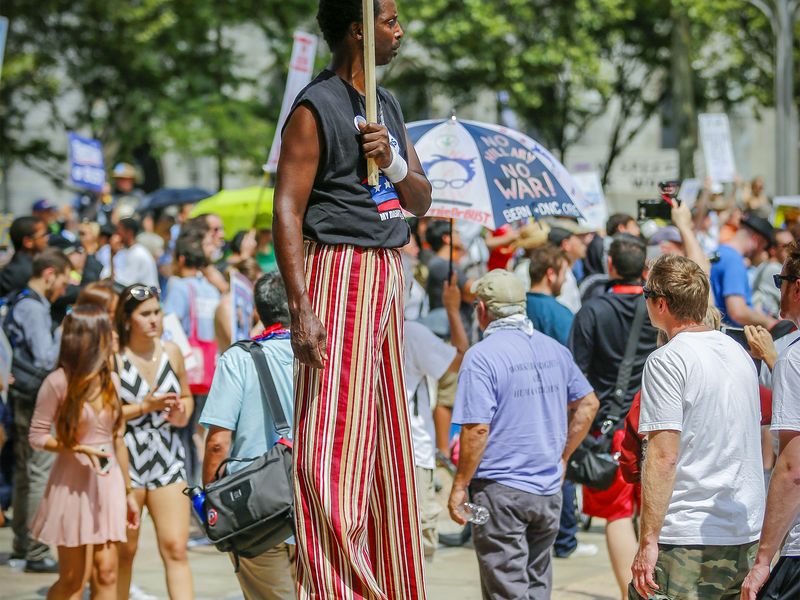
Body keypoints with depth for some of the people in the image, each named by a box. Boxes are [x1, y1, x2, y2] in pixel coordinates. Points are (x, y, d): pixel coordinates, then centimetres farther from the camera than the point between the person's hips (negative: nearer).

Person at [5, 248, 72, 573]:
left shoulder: (21, 303, 13)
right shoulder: (34, 309, -17)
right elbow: (46, 360, -23)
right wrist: (62, 334, -10)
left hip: (24, 400, 10)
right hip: (36, 403, -10)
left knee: (25, 473, 16)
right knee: (40, 474, -6)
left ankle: (22, 544, 25)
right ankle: (37, 553, -4)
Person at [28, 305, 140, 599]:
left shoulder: (110, 380, 7)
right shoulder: (58, 382, -10)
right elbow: (37, 436, -7)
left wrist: (128, 491, 16)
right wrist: (78, 448, -21)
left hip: (108, 481, 5)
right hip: (73, 484, -5)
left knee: (107, 574, -1)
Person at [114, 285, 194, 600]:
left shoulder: (171, 352, 7)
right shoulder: (113, 358, -7)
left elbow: (186, 397, 21)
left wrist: (183, 414, -1)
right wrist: (143, 407, -17)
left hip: (167, 459, 3)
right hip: (124, 460, -3)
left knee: (176, 549, -5)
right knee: (124, 551, 6)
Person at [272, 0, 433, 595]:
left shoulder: (388, 105, 16)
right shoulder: (316, 108, -8)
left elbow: (421, 200, 18)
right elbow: (287, 211, -14)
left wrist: (394, 162, -5)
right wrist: (300, 307, -22)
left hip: (388, 275, 8)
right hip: (340, 272, -8)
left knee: (389, 437, 11)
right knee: (335, 444, -9)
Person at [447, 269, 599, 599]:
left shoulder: (482, 356, -13)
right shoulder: (554, 349, 8)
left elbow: (477, 428, -19)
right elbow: (588, 403, 17)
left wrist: (459, 486, -11)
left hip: (500, 492, -6)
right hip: (549, 491, 6)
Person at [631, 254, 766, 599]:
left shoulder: (668, 360, -11)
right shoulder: (739, 352, 14)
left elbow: (663, 457, -17)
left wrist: (648, 542, -17)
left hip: (688, 541, -8)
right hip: (746, 538, 8)